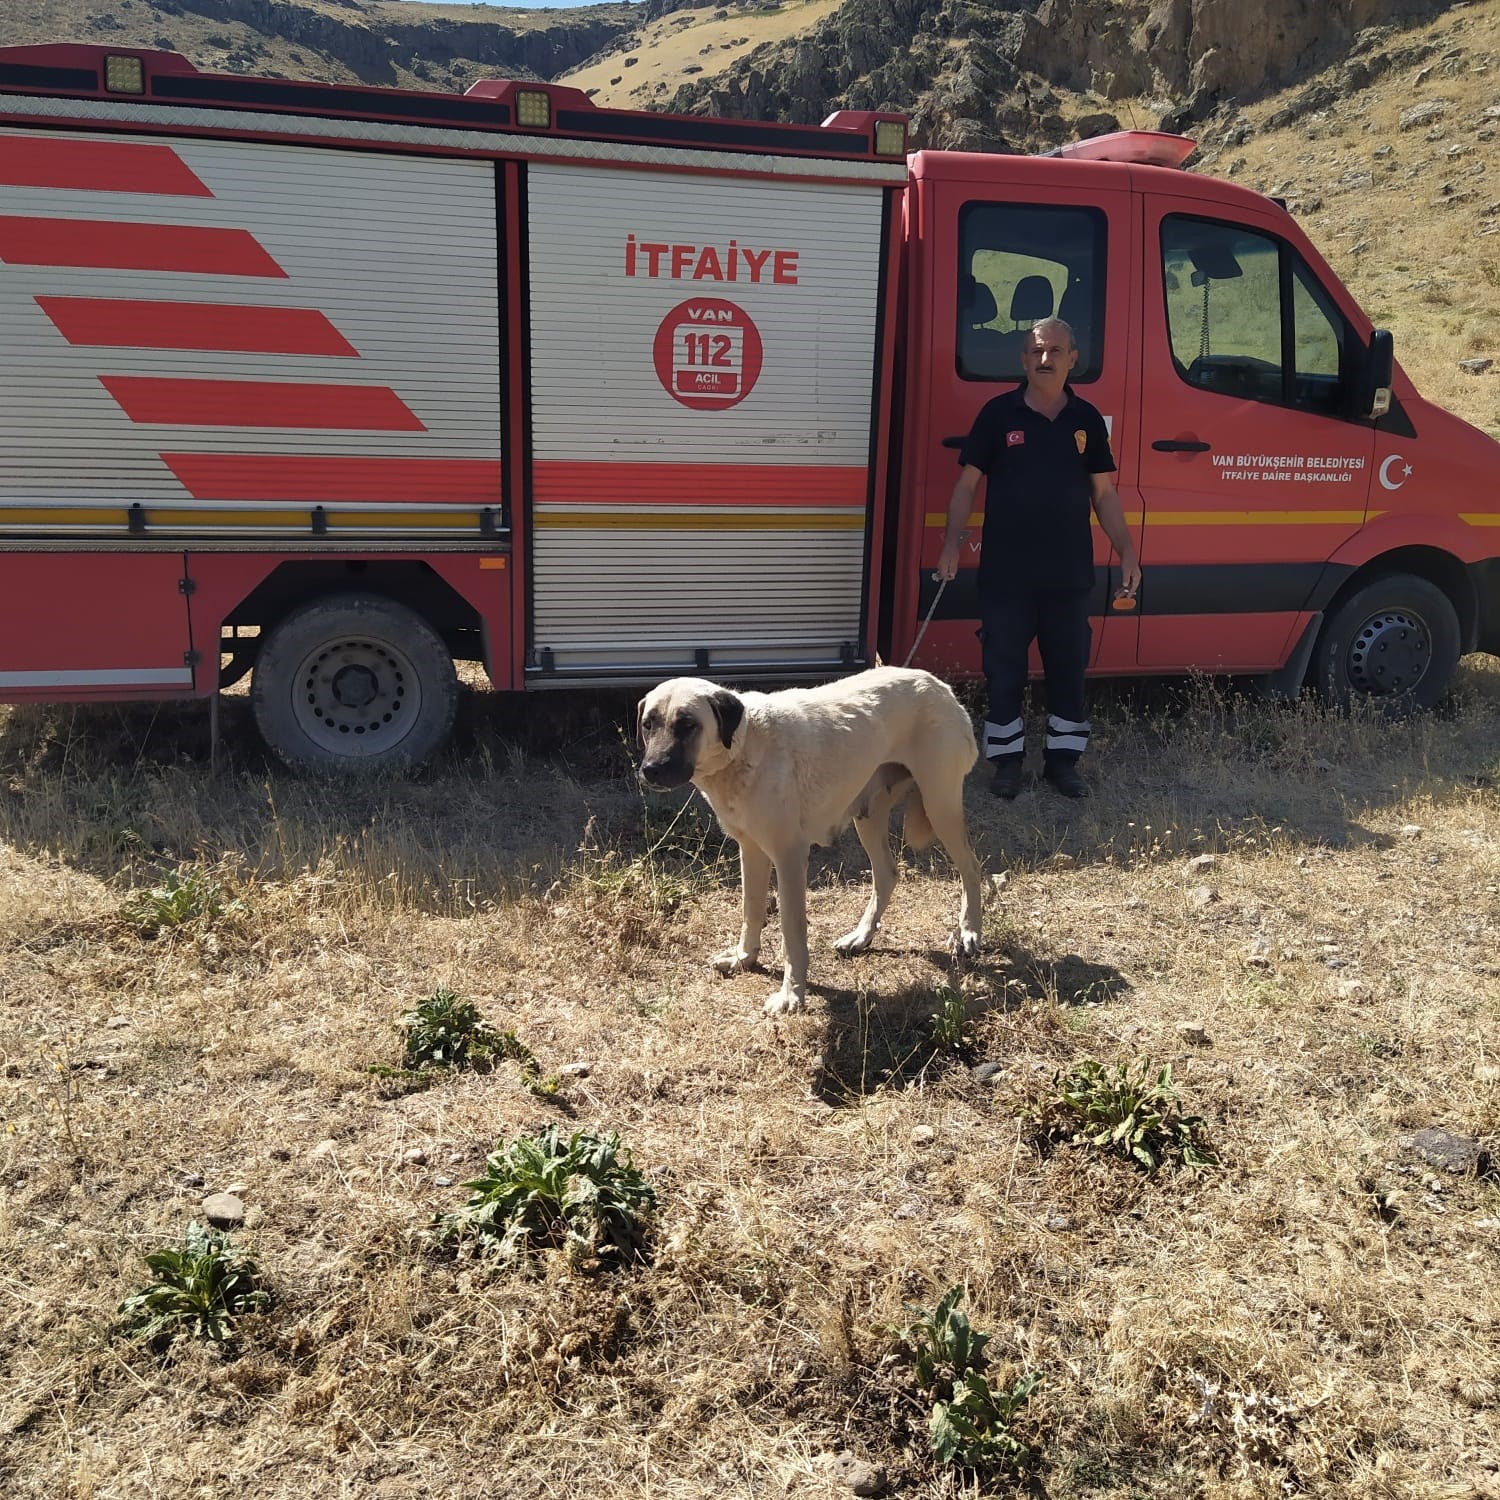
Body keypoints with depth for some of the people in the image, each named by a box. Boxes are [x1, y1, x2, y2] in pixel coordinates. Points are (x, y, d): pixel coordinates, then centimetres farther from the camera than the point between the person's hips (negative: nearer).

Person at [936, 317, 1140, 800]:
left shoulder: (1086, 419, 7)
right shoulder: (999, 413, 0)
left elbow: (1104, 493, 11)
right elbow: (967, 484, 1)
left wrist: (1127, 552, 6)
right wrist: (951, 544, -9)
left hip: (1069, 573, 2)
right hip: (1005, 573, -2)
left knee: (1069, 669, 8)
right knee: (1004, 671, 4)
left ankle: (1062, 759, 21)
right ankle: (1008, 759, 17)